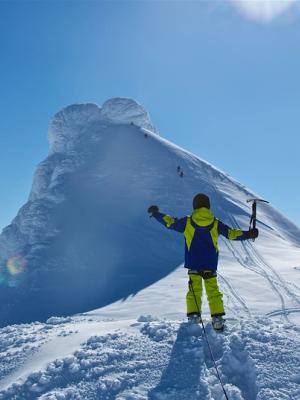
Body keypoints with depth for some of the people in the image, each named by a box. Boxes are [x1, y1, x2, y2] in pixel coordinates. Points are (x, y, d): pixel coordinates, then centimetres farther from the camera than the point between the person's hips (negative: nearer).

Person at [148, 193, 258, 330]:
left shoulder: (187, 222, -4)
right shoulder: (216, 223, -1)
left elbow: (170, 223, 3)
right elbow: (231, 233, 1)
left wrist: (156, 213, 16)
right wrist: (249, 234, 12)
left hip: (193, 264, 0)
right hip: (210, 264, 1)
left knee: (194, 290, 9)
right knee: (213, 291, 9)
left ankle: (193, 317, 1)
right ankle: (217, 319, 4)